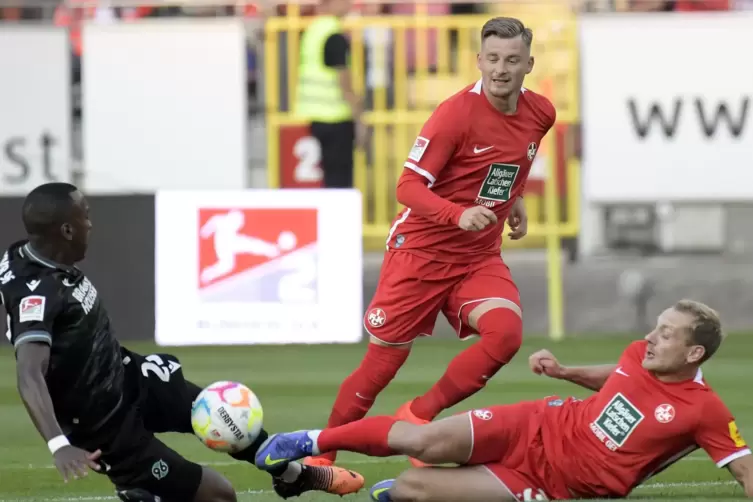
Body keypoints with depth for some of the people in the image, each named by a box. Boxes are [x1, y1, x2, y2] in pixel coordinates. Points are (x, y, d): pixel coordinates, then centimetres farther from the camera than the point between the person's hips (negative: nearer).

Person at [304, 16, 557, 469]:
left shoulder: (540, 114, 0)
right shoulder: (457, 113, -18)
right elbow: (408, 186, -20)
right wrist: (459, 215, -35)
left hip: (480, 257, 4)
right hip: (423, 249, -4)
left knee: (506, 332, -24)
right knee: (383, 361, 0)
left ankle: (419, 417, -8)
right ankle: (321, 454, 19)